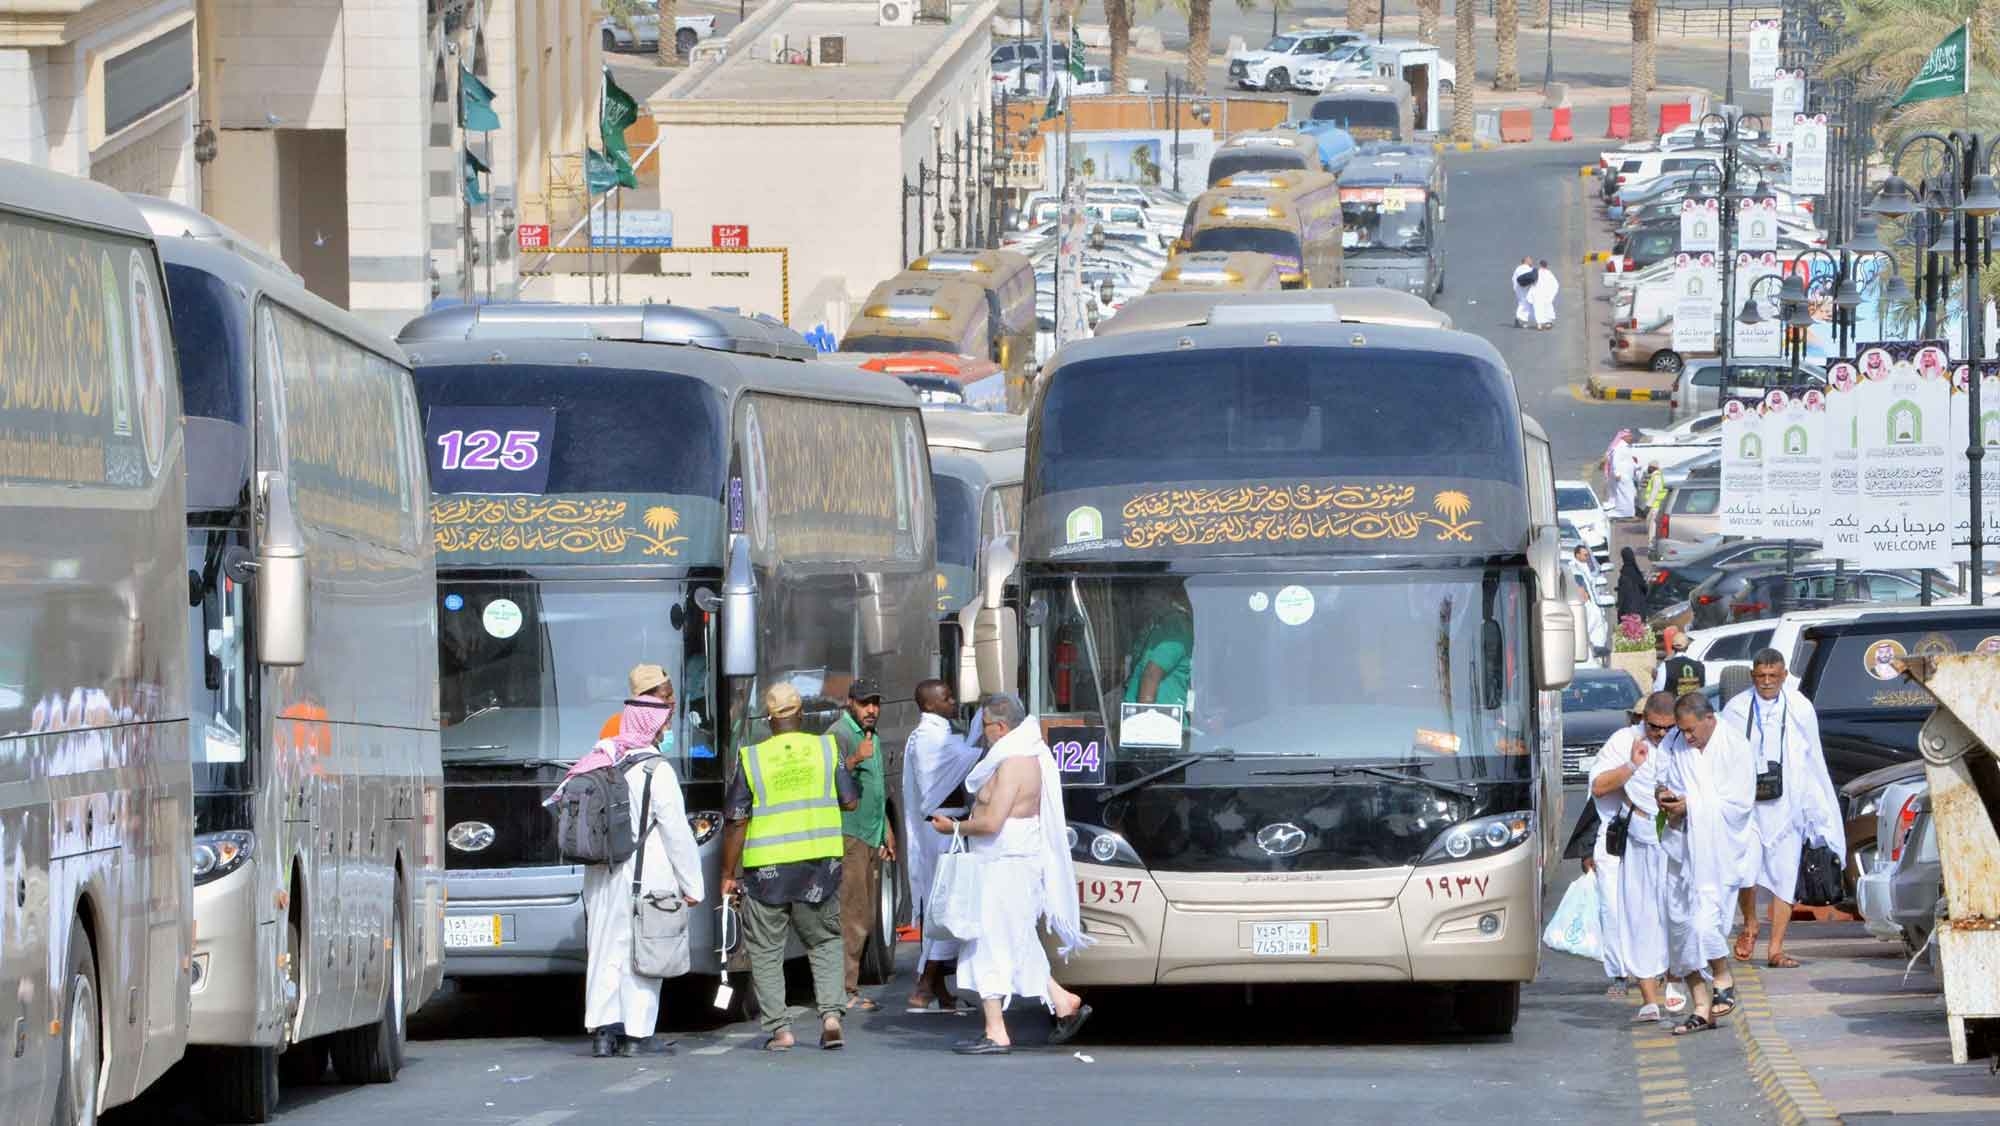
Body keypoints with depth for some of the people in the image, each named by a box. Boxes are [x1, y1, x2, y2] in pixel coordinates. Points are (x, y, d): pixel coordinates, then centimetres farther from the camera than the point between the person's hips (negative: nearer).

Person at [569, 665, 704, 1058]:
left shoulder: (600, 763, 5)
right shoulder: (655, 770, -11)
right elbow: (676, 832, -9)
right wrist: (691, 884, -1)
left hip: (600, 876, 5)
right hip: (645, 878, -5)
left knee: (605, 950, 11)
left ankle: (602, 1030, 7)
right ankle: (635, 1034, 2)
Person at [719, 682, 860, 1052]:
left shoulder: (751, 758, -6)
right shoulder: (826, 748, -1)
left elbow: (736, 821, -5)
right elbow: (850, 801, 4)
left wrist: (728, 875, 2)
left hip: (766, 868, -2)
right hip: (820, 860, 2)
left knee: (765, 950, 9)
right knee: (824, 942, 17)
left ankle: (778, 1028, 4)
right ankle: (831, 1013, 1)